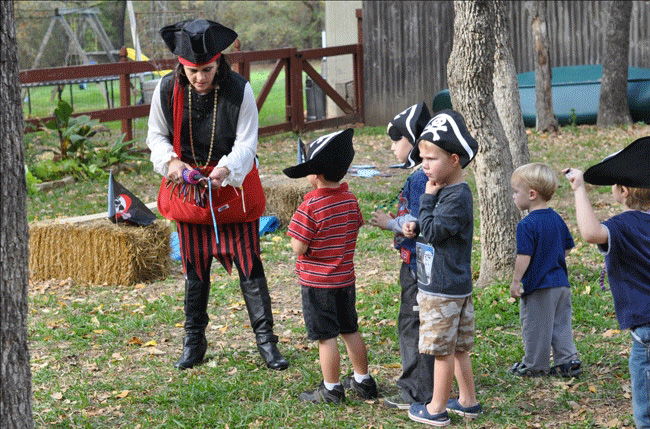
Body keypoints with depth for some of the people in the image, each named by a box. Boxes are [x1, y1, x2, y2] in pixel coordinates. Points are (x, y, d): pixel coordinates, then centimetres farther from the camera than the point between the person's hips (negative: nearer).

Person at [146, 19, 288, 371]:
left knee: (249, 266, 0)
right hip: (188, 187, 2)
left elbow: (246, 144, -13)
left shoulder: (239, 90, -15)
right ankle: (194, 342, 23)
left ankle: (266, 341, 8)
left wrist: (226, 170, -32)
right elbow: (156, 136, 3)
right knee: (195, 269, 11)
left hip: (232, 188, -2)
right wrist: (171, 162, -17)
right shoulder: (167, 90, -9)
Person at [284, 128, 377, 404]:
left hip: (317, 282, -7)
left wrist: (296, 238, -1)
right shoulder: (350, 199, -1)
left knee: (326, 337, 3)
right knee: (350, 331, 19)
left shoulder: (311, 206, -21)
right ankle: (363, 381, 29)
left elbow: (298, 248, -20)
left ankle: (331, 390, 11)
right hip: (345, 277, 7)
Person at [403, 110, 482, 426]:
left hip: (444, 288, -10)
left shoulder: (457, 196, -20)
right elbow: (430, 230, 21)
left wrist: (428, 198, -14)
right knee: (457, 347, 17)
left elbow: (433, 232, -23)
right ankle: (468, 401, 27)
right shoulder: (445, 191, 11)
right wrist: (416, 228, 1)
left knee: (442, 349, 2)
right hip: (454, 285, 10)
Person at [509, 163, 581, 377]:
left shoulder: (527, 225, -18)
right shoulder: (556, 219, 6)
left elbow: (524, 256, -21)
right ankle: (568, 360, 16)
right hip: (561, 283, 8)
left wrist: (516, 281, -14)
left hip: (538, 287, -8)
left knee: (535, 326, 6)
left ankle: (535, 365, 16)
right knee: (560, 324, 16)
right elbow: (568, 246, 16)